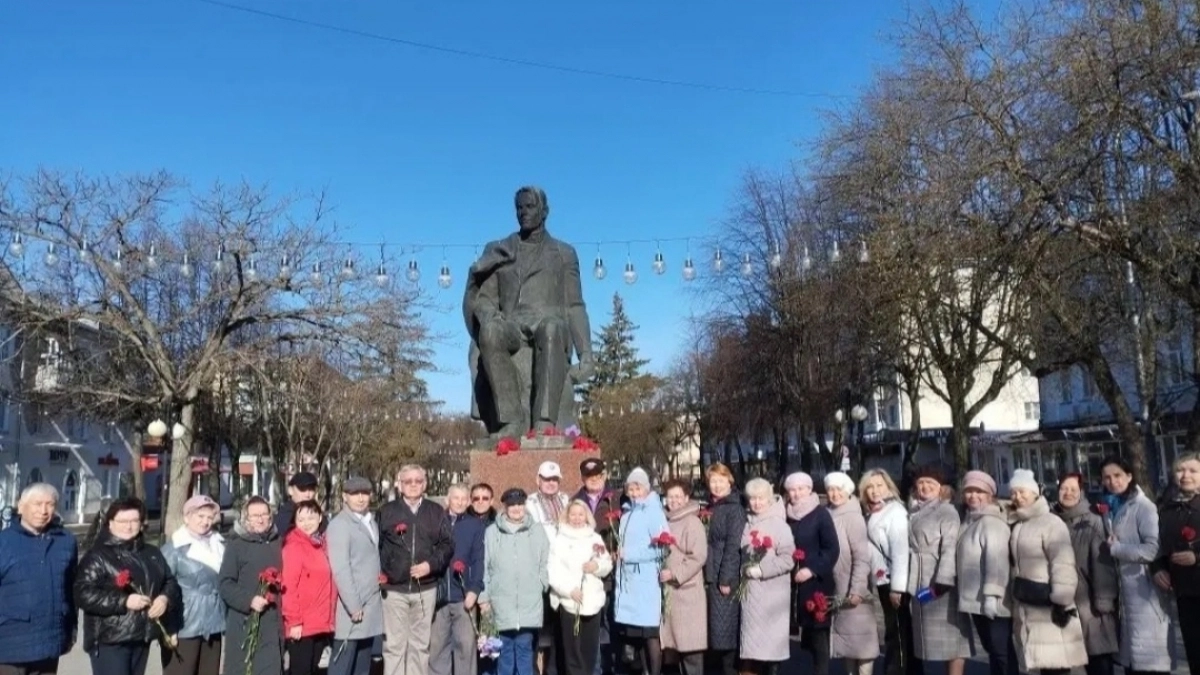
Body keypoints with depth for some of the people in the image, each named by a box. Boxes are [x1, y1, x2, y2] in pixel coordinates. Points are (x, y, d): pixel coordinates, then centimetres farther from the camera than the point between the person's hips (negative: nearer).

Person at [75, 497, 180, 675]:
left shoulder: (152, 554, 13)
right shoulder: (98, 556, -7)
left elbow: (170, 582, 17)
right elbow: (83, 594, -16)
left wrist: (165, 598, -7)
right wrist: (124, 601, -22)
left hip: (141, 638, 7)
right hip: (109, 640, -7)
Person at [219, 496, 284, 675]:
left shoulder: (278, 543, 10)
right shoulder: (236, 544, -1)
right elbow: (225, 584, -6)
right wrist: (249, 600, -19)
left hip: (272, 623, 3)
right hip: (244, 624, -3)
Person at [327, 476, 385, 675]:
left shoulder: (371, 521, 15)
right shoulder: (339, 525, -11)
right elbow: (340, 569, -17)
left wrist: (378, 592, 8)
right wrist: (353, 605, -20)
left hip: (371, 605, 8)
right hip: (351, 607, -8)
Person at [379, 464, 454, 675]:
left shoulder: (436, 512, 8)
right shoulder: (387, 511, 4)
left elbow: (447, 544, 5)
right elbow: (376, 546, 0)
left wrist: (431, 564, -9)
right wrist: (380, 573, -10)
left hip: (426, 588, 2)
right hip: (394, 588, -2)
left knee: (420, 643, 10)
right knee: (394, 644, -1)